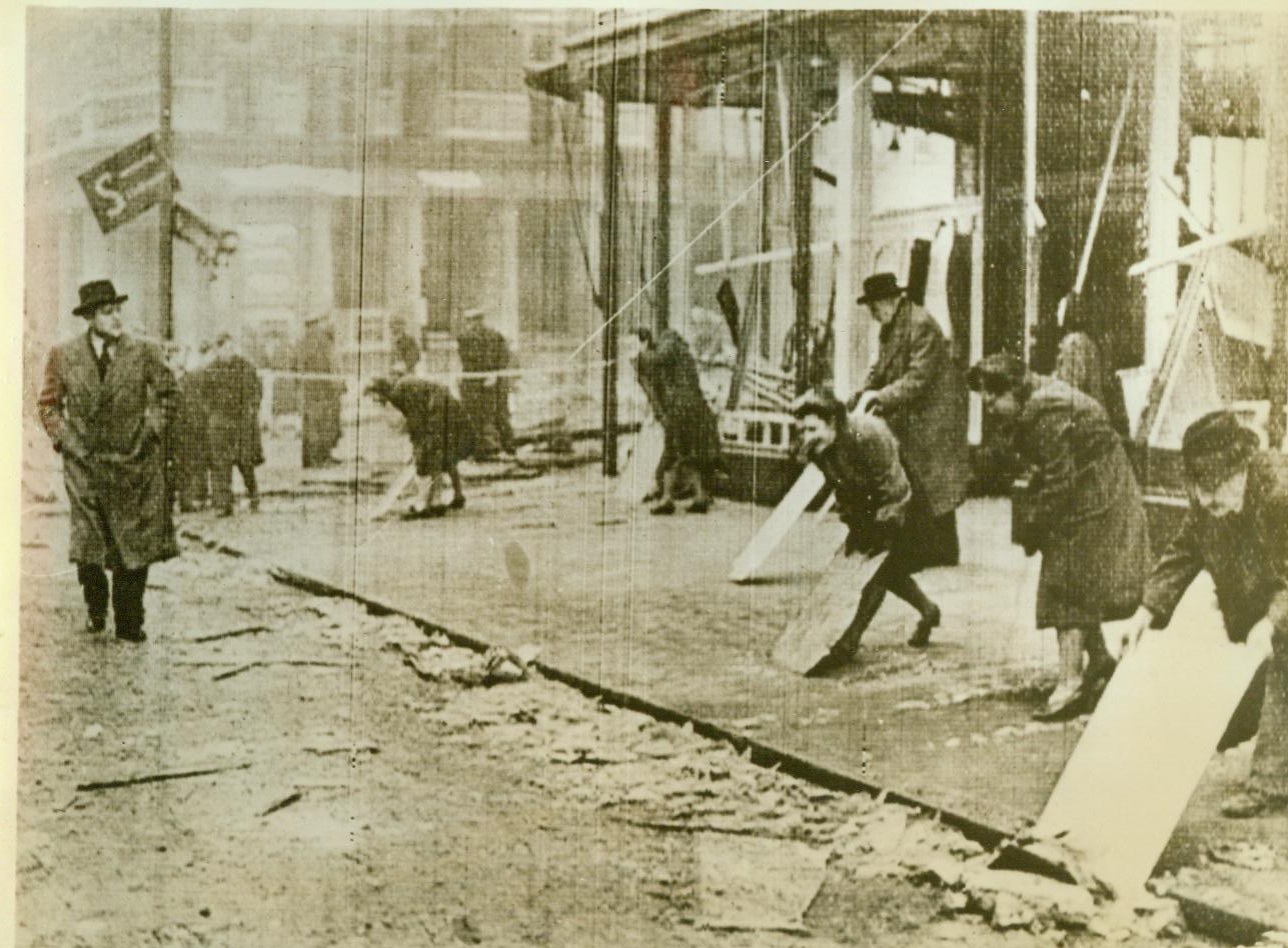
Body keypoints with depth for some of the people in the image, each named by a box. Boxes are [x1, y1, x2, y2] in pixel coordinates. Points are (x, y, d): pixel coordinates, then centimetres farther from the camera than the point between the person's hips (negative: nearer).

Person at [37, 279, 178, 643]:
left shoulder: (143, 352, 0)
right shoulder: (63, 355, 2)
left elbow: (165, 392, 13)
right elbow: (48, 403, 11)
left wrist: (152, 429, 3)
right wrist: (63, 439, 0)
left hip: (135, 463, 0)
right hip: (85, 463, 0)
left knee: (134, 547, 0)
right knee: (87, 548, -3)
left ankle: (129, 623, 10)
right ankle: (96, 610, 23)